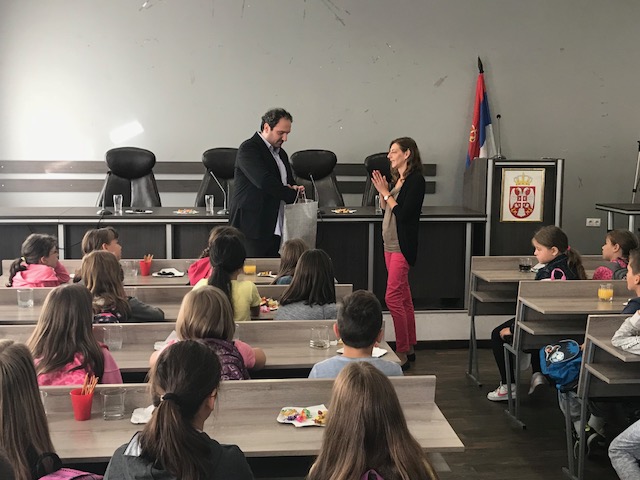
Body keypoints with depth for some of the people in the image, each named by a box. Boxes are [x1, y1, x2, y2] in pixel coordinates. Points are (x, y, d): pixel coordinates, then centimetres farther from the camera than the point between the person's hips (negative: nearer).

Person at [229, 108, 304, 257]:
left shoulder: (280, 153, 19)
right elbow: (264, 182, -22)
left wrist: (293, 188, 2)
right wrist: (293, 194, -12)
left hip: (274, 229, 8)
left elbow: (288, 182, 28)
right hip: (252, 228, -8)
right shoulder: (249, 148, -9)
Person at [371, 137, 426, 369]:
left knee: (393, 297, -11)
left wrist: (386, 192, -12)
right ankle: (409, 348, 23)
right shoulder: (397, 178, 12)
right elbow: (385, 209, 16)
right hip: (390, 243, 9)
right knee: (403, 297, 14)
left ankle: (402, 353, -4)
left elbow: (403, 213, -20)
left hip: (402, 245, -9)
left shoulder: (416, 180, -12)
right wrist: (381, 190, 3)